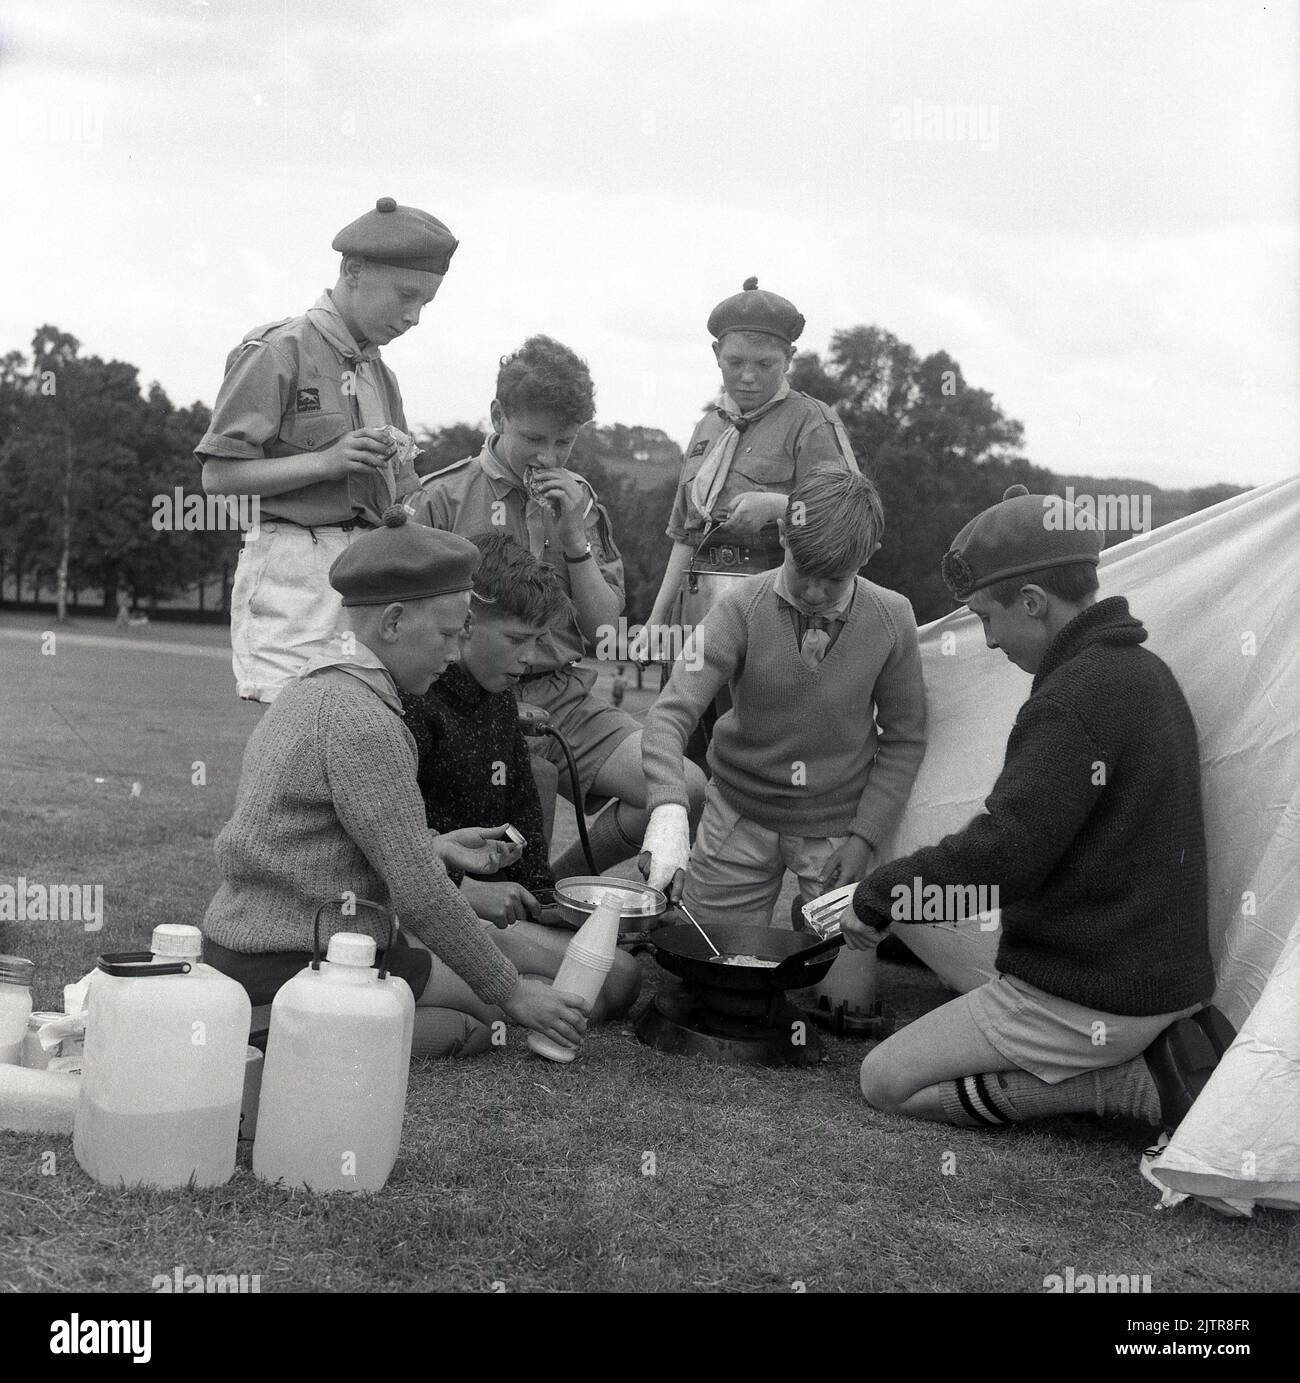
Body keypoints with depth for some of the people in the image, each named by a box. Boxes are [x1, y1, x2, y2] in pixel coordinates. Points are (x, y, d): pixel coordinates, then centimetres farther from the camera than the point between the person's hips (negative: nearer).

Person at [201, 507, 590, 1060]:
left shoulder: (312, 688, 11)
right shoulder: (362, 721, -21)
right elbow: (420, 895, -20)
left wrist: (437, 847, 15)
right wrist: (509, 992, -12)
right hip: (290, 965, -10)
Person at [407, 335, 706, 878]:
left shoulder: (580, 502, 14)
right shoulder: (443, 497, 0)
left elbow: (603, 629, 10)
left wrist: (573, 538, -4)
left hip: (564, 696, 5)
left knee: (686, 790, -14)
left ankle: (560, 883, 8)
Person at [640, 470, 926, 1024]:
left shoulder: (891, 619, -11)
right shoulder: (742, 610, -17)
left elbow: (903, 738, 0)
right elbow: (671, 711, -24)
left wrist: (865, 836, -7)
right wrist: (668, 808, -40)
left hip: (838, 823, 1)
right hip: (740, 812, 0)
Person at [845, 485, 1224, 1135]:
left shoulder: (1075, 700, -22)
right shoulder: (1145, 670, 10)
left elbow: (1003, 852, -25)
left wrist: (877, 895, -11)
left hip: (1084, 999, -10)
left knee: (887, 1082, 1)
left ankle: (1143, 1083, -7)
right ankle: (1157, 1053, 7)